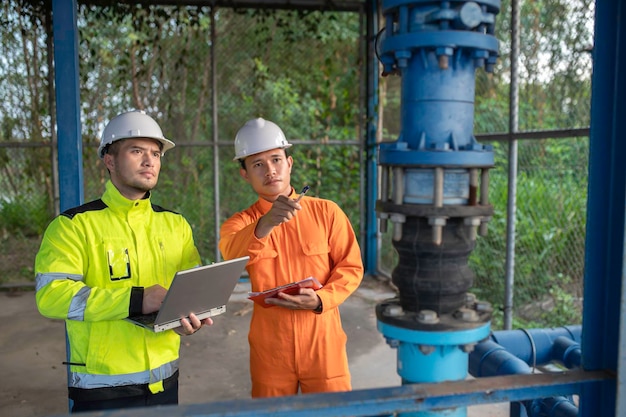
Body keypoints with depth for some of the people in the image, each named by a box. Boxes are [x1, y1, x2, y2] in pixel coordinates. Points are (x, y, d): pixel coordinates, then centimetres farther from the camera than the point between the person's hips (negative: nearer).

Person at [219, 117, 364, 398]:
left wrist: (321, 299, -16)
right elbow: (232, 254, -22)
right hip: (269, 349, 1)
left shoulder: (326, 212, -1)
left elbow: (351, 267, 1)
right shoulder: (239, 223, 0)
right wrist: (265, 224, -41)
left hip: (323, 343, 0)